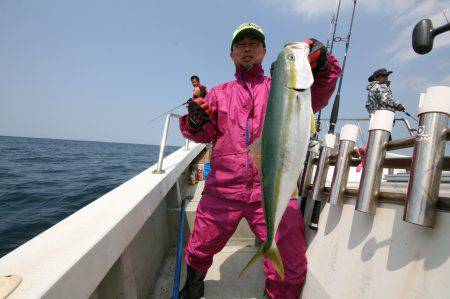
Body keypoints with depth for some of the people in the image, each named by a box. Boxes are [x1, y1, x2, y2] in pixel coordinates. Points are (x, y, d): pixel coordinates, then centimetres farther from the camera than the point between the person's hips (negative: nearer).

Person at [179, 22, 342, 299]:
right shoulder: (219, 93, 16)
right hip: (222, 192, 2)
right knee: (199, 252, 14)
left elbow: (315, 98, -5)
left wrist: (322, 64, -23)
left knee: (291, 271, -1)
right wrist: (197, 122, -17)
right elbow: (206, 134, 5)